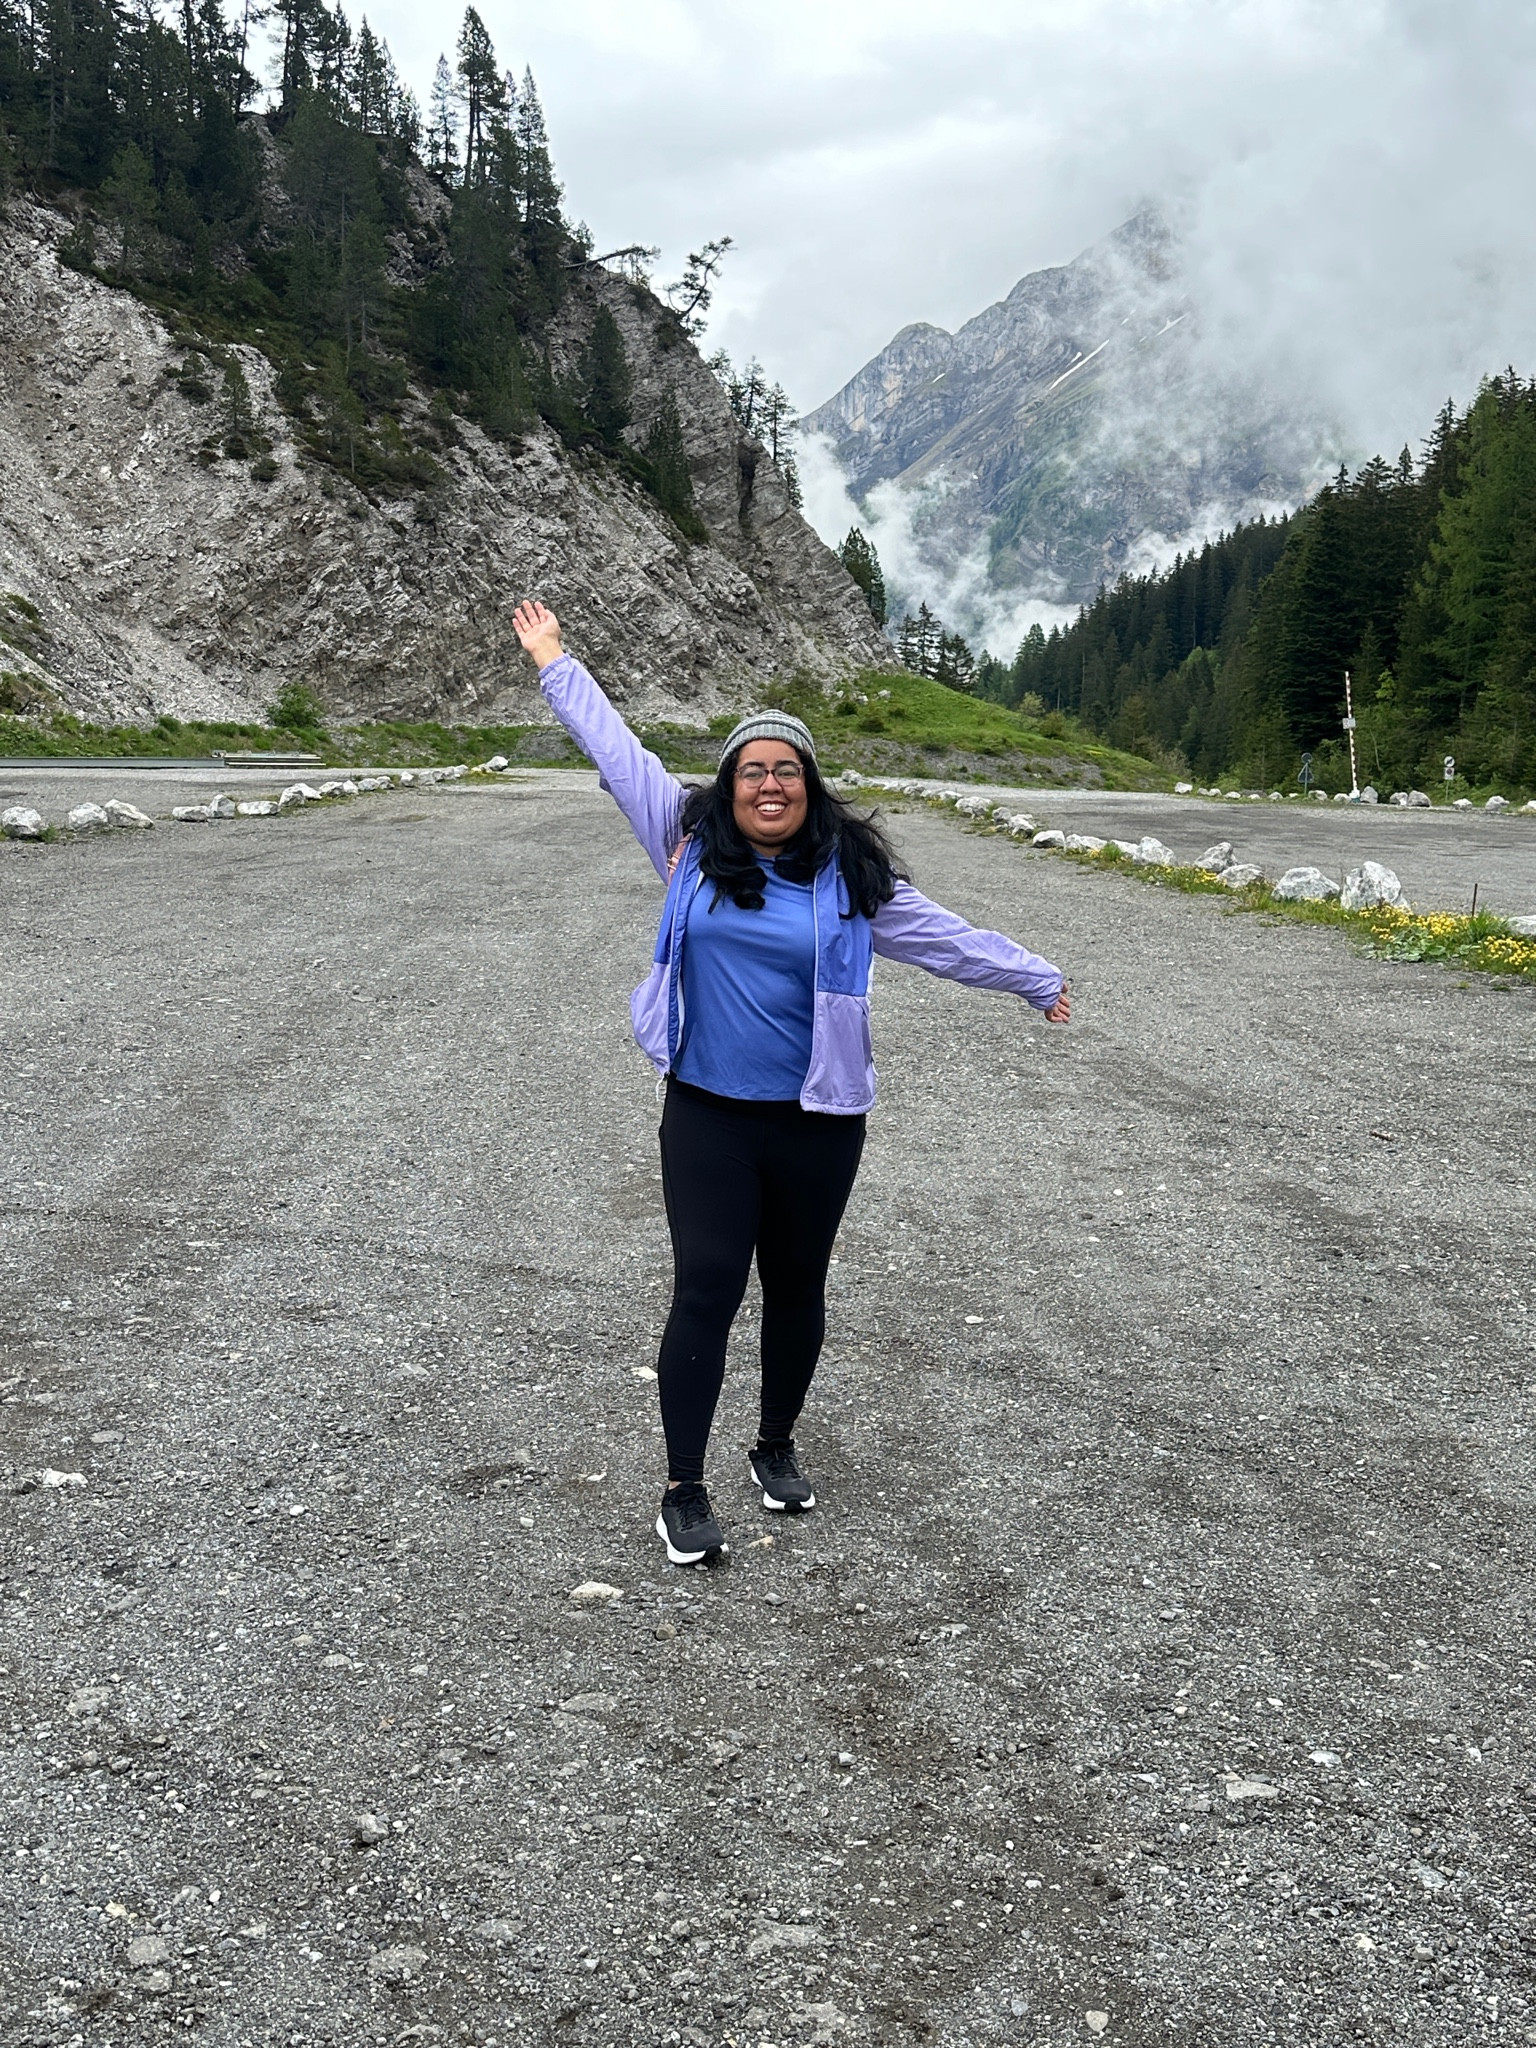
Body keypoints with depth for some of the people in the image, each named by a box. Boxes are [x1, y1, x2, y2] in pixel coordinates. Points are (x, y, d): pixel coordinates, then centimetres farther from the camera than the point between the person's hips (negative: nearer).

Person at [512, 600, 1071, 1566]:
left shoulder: (850, 875, 2)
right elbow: (618, 751, 11)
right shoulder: (690, 844, 2)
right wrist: (554, 662, 17)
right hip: (707, 1117, -1)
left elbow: (942, 936, 10)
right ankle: (685, 1491, 6)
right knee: (706, 1292, -5)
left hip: (818, 1124, 1)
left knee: (797, 1291, 14)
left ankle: (778, 1447, 35)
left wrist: (1038, 979, 17)